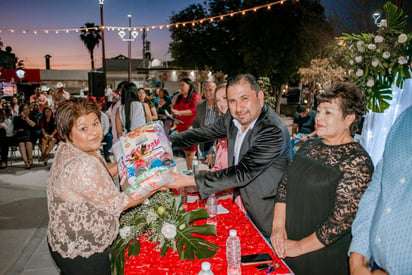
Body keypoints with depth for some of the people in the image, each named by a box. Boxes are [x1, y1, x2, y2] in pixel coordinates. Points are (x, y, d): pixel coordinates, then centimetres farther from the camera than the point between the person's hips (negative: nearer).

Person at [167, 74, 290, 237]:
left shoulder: (274, 132, -30)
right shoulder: (232, 119, -6)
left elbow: (242, 173, -32)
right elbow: (203, 133, 5)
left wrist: (190, 181, -31)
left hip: (266, 214, -6)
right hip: (242, 201, 7)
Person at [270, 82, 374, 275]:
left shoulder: (358, 161, -18)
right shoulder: (309, 146, 3)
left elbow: (343, 218, -21)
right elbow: (284, 185, 3)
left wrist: (300, 246, -15)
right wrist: (278, 226, -8)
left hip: (323, 256, -6)